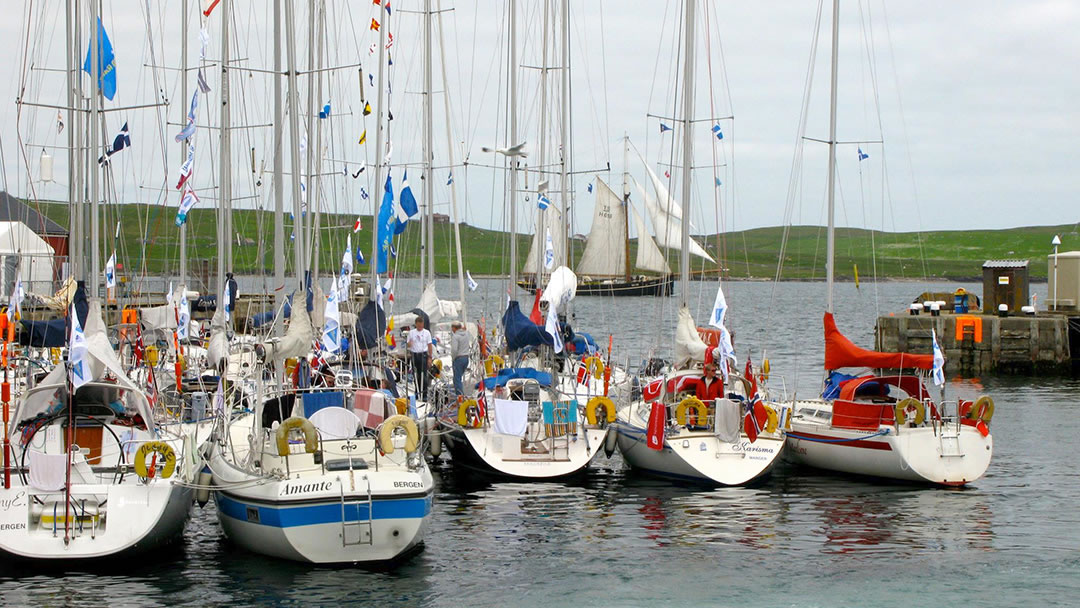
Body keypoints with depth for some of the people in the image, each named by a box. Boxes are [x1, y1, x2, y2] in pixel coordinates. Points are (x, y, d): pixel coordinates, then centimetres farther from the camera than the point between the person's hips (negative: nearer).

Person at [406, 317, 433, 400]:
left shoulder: (427, 333, 6)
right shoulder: (411, 332, 9)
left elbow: (429, 345, 6)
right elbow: (408, 343, 9)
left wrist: (430, 357, 0)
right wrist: (409, 343, -17)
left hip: (423, 354, -2)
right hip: (414, 355, 2)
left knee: (423, 375, -6)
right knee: (416, 375, 6)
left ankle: (424, 395, -5)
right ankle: (417, 392, 17)